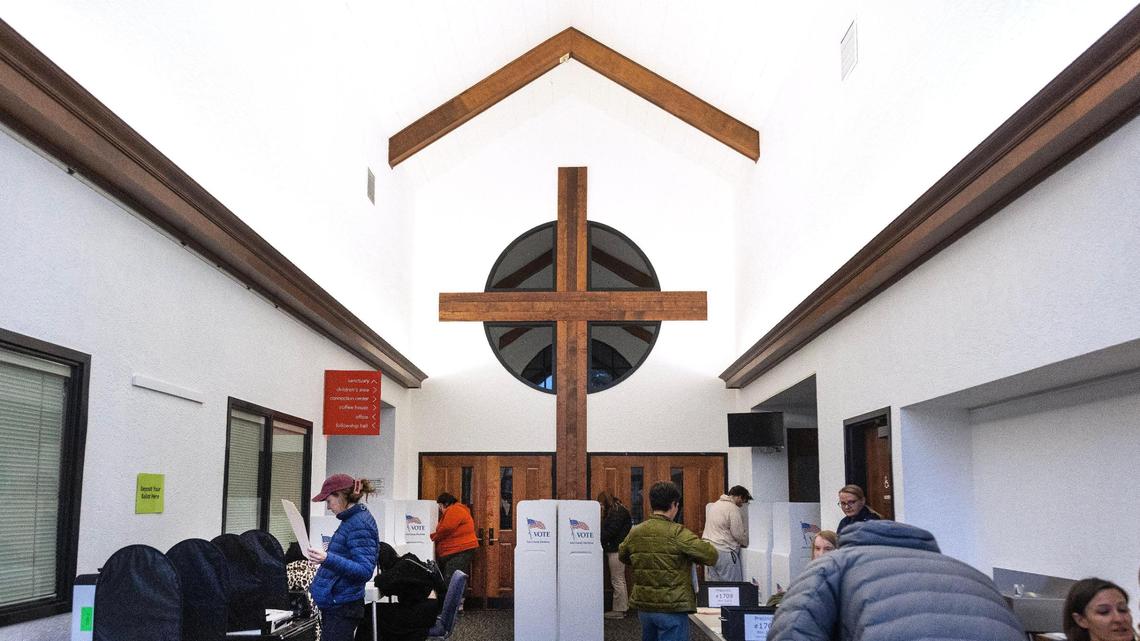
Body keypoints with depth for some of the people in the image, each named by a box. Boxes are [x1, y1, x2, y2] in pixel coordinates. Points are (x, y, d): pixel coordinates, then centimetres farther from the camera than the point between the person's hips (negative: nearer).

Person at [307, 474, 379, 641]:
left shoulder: (360, 524, -17)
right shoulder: (351, 520, 12)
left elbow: (364, 571, -25)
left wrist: (328, 559, -35)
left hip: (342, 609, -10)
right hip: (334, 604, 10)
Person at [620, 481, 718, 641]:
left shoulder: (635, 532, 2)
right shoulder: (677, 533, -16)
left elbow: (622, 556, 21)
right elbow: (711, 556, -17)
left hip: (643, 606, 6)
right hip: (672, 609, -6)